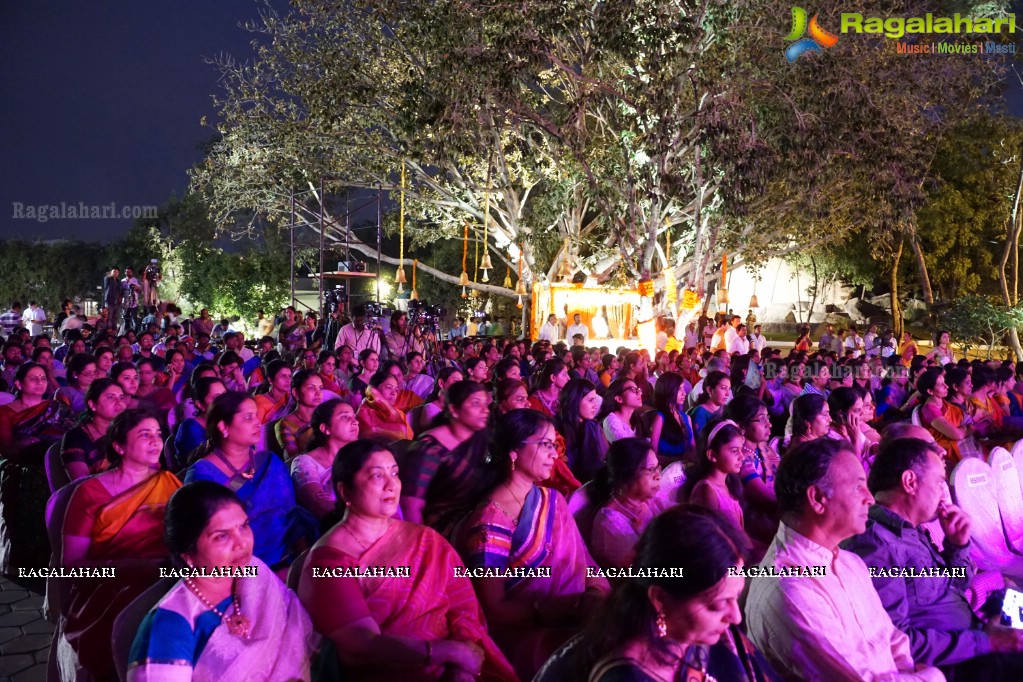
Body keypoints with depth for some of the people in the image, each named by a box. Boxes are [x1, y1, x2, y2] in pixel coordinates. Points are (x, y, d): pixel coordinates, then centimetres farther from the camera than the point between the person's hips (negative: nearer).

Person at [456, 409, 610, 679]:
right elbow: (494, 610, -12)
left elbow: (583, 561, 9)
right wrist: (573, 606, -19)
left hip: (577, 619, 7)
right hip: (527, 634, -6)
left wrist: (596, 594, -14)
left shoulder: (552, 500, 12)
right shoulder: (491, 521, -12)